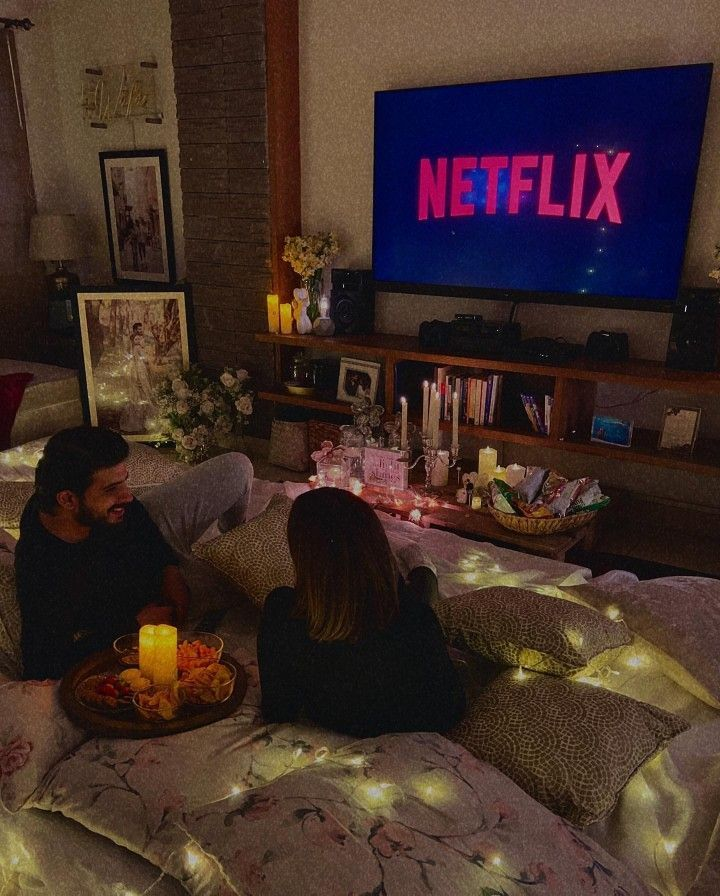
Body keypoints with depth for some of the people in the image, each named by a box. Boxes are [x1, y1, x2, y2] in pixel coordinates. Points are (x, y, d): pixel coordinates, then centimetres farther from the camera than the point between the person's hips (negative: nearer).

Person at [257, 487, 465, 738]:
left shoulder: (280, 613, -36)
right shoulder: (415, 617, -38)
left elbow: (277, 713, -19)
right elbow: (451, 708, -20)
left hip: (325, 721, 1)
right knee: (423, 576, 19)